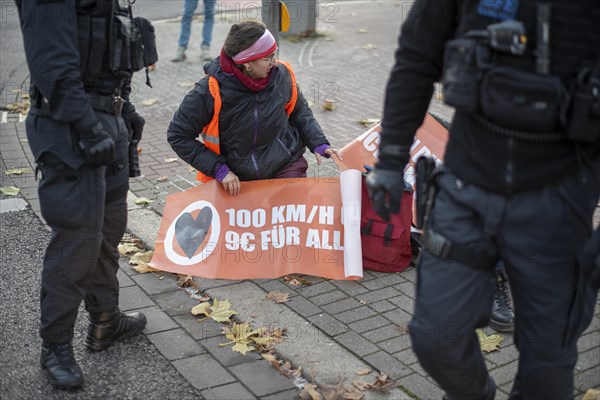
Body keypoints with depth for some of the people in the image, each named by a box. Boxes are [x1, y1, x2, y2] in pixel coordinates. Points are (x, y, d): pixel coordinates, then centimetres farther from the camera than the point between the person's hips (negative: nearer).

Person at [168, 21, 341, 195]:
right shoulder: (211, 91, -20)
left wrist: (318, 144, -3)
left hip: (286, 167, 2)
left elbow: (300, 111, 11)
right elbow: (178, 136, -11)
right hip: (236, 178, -2)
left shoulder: (282, 74, -10)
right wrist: (219, 170, -16)